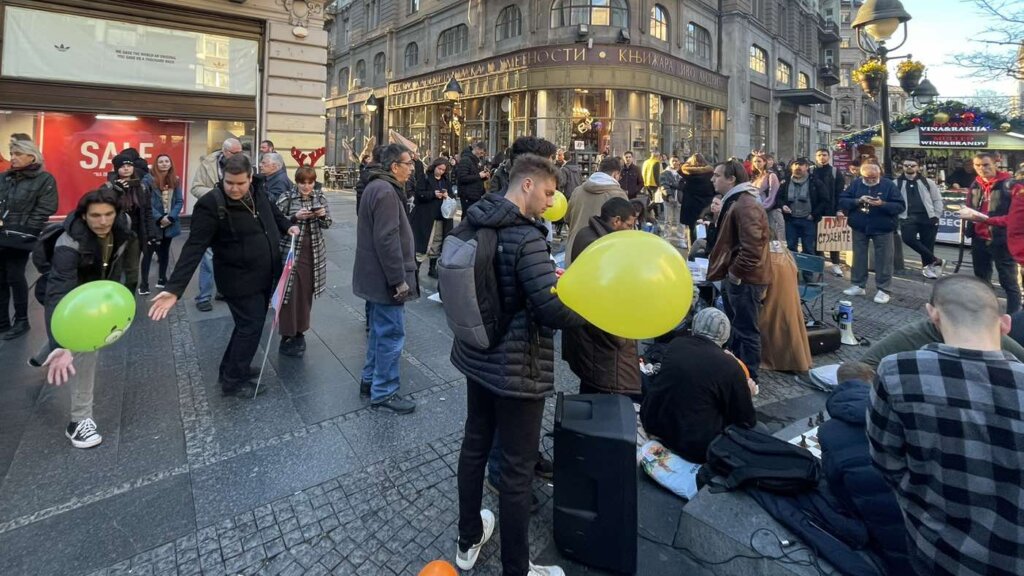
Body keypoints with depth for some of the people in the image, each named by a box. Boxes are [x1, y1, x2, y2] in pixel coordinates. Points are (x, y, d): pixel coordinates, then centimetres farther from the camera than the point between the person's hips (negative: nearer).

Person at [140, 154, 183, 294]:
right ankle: (144, 283, 5)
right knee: (148, 253, 0)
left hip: (169, 223, 4)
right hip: (153, 224, -4)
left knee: (164, 252, 15)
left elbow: (180, 202, 2)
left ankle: (162, 279, 28)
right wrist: (159, 218, -18)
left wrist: (171, 217, -11)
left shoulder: (175, 181, 5)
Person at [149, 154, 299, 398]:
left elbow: (272, 211, 21)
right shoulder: (211, 204, -22)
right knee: (250, 327, 0)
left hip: (264, 276, 7)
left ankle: (230, 369, 38)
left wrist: (287, 226, 8)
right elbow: (194, 247, -26)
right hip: (240, 280, -7)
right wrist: (174, 288, -32)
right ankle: (232, 381, 19)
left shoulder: (257, 191, -4)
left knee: (250, 324, 19)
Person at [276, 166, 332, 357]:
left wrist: (323, 215, -14)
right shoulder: (286, 198, -7)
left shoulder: (320, 196, 4)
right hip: (291, 251, -4)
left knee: (306, 293, 10)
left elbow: (328, 224, 7)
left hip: (313, 253, 4)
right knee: (290, 293, -3)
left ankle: (299, 332, 24)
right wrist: (295, 217, -22)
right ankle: (287, 337, 7)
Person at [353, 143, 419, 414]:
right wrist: (399, 279, -23)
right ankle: (383, 393, 8)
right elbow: (387, 240, -26)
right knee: (392, 334, -2)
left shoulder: (378, 186, 15)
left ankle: (370, 380, 33)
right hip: (386, 278, -11)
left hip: (376, 276, 11)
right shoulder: (385, 191, -19)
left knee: (380, 329, 20)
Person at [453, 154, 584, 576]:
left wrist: (544, 274, 12)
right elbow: (556, 312, -28)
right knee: (517, 470, 7)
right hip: (517, 369, -9)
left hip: (477, 357, 9)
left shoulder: (475, 224, 3)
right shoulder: (526, 238, -24)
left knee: (474, 445, 22)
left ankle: (468, 541, 43)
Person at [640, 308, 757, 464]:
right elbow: (747, 421, -2)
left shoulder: (675, 345, 0)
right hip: (695, 446, -5)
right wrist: (747, 394, 17)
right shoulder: (730, 366, -14)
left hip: (653, 424, 5)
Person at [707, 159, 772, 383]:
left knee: (746, 331, 0)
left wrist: (735, 273, -19)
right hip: (736, 277, 11)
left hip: (744, 279, -11)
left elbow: (752, 248, -30)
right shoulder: (734, 202, 14)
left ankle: (749, 379, 12)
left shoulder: (746, 206, -22)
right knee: (736, 328, 21)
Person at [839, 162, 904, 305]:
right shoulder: (855, 184, 1)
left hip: (882, 229, -2)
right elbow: (842, 201, -3)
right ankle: (858, 285, 23)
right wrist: (858, 201, -20)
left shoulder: (888, 185, -5)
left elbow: (900, 206, -8)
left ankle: (883, 290, 8)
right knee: (858, 257, 11)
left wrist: (883, 204, -25)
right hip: (859, 228, 3)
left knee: (883, 259, 0)